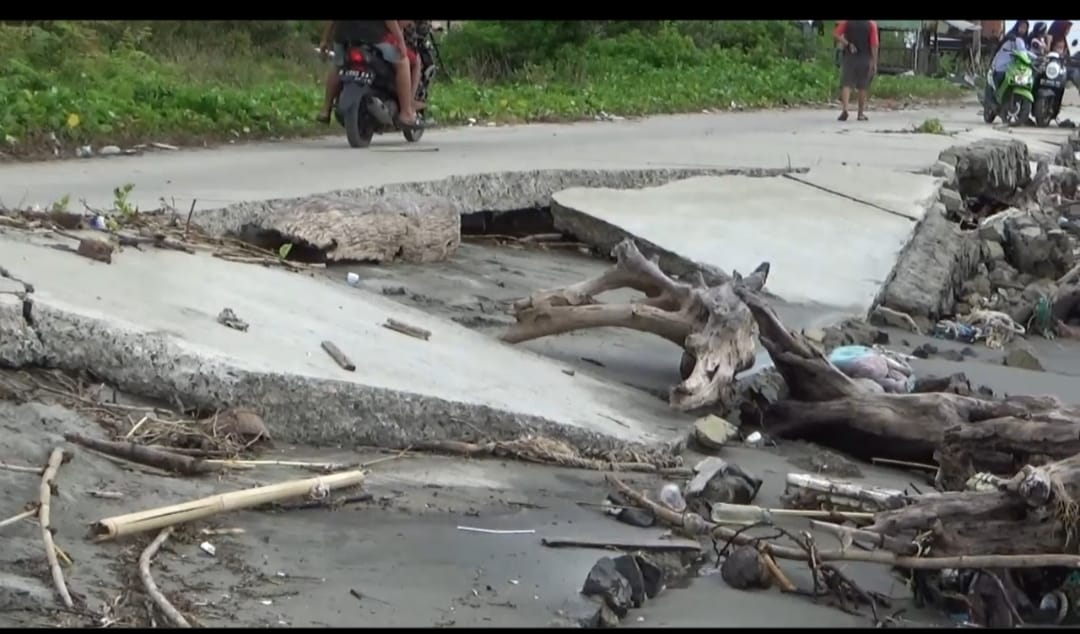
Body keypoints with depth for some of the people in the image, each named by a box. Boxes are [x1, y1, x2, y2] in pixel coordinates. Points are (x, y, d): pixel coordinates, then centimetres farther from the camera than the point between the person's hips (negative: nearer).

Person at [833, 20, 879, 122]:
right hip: (864, 59, 0)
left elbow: (836, 34, -9)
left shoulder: (846, 22, -1)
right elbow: (874, 45, -7)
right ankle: (861, 113, 12)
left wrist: (847, 44, -4)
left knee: (846, 84, -2)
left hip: (849, 57, 0)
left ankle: (844, 109, -21)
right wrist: (874, 63, -4)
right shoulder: (872, 24, -4)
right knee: (863, 87, 9)